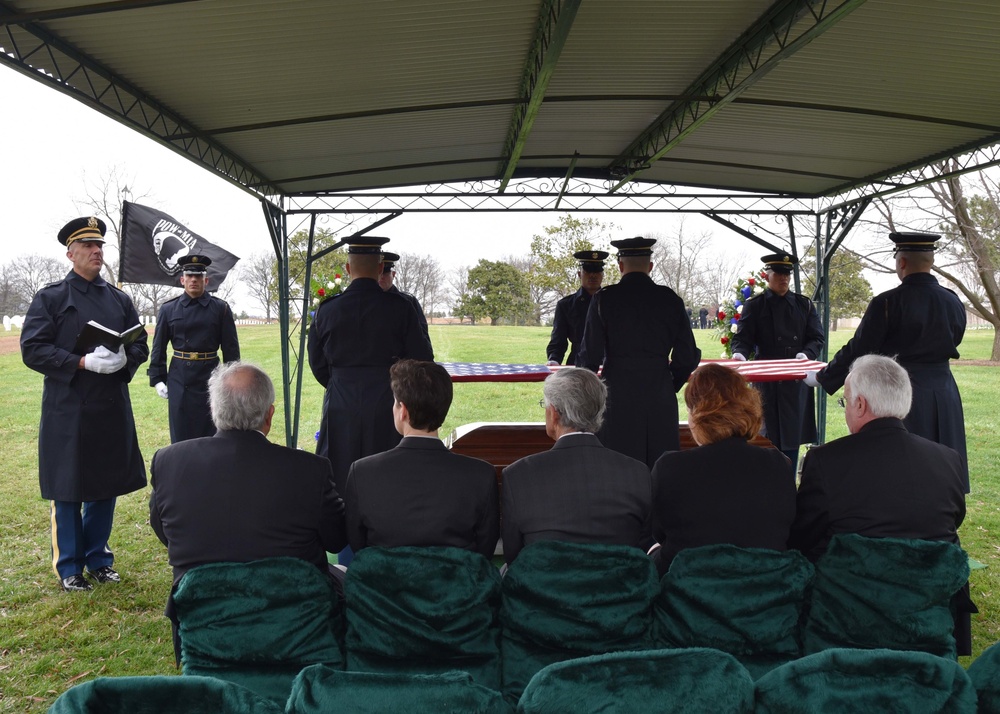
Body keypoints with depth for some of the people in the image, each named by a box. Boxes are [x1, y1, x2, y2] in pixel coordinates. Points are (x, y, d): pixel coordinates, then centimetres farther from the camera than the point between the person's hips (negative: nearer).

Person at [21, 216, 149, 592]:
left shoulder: (119, 299, 12)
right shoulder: (49, 298, -1)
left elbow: (140, 346, 12)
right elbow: (32, 349, -9)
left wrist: (123, 360, -11)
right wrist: (83, 363, -20)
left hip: (112, 408, 4)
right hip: (67, 410, -4)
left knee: (106, 484, 12)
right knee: (67, 490, 5)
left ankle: (98, 559, 27)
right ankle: (69, 567, 19)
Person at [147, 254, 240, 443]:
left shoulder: (221, 308, 1)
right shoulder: (168, 309, 4)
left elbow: (231, 348, 2)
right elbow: (158, 347, 7)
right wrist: (157, 379, 1)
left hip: (210, 378, -1)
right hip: (179, 380, 1)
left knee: (211, 435, 6)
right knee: (181, 435, 7)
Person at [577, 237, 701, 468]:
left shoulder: (604, 298, -4)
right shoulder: (670, 299, 3)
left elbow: (590, 355, -6)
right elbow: (688, 357, 3)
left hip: (617, 397, -2)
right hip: (660, 398, 2)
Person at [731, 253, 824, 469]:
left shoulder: (804, 304, 13)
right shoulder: (754, 305, 4)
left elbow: (818, 338, 8)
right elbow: (743, 338, -2)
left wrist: (806, 354, -12)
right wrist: (740, 353, -24)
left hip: (797, 381, 3)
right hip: (767, 383, -3)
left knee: (793, 436, 7)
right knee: (770, 436, -1)